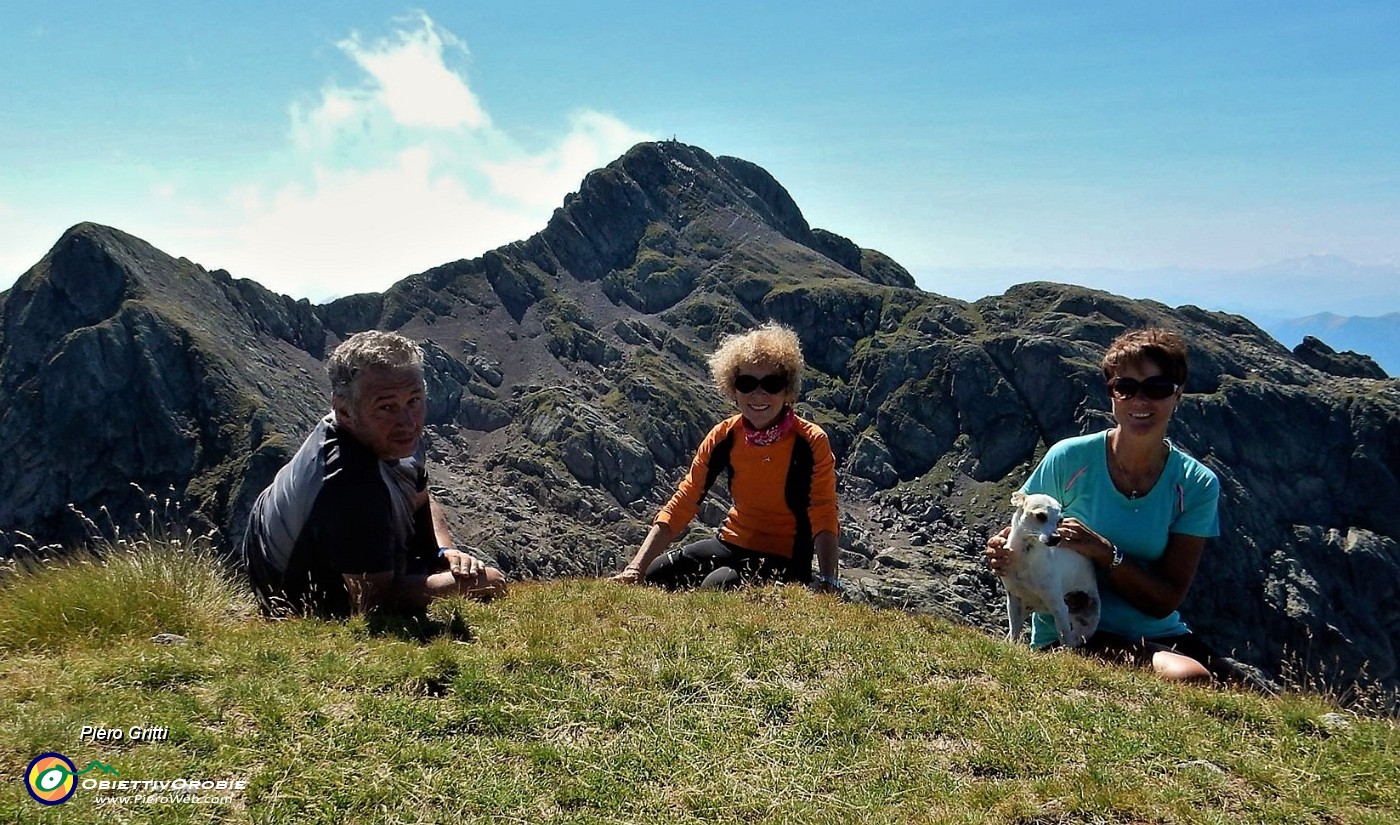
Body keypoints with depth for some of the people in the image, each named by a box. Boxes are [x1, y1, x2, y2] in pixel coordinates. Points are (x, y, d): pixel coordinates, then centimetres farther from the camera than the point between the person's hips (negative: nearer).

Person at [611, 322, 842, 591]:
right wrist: (636, 568, -21)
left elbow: (823, 518, -20)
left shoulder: (811, 442, -17)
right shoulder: (724, 437, -6)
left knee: (715, 588, -32)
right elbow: (682, 504, -10)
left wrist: (827, 582, -37)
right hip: (732, 544, 5)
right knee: (649, 579, -10)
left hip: (784, 560, -4)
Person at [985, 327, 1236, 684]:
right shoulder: (1070, 459, -9)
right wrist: (1001, 555, -22)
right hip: (1069, 636, -4)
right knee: (1189, 679, -29)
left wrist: (1105, 554, -25)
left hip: (1158, 634, 4)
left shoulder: (1197, 485, -4)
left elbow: (1166, 601, -8)